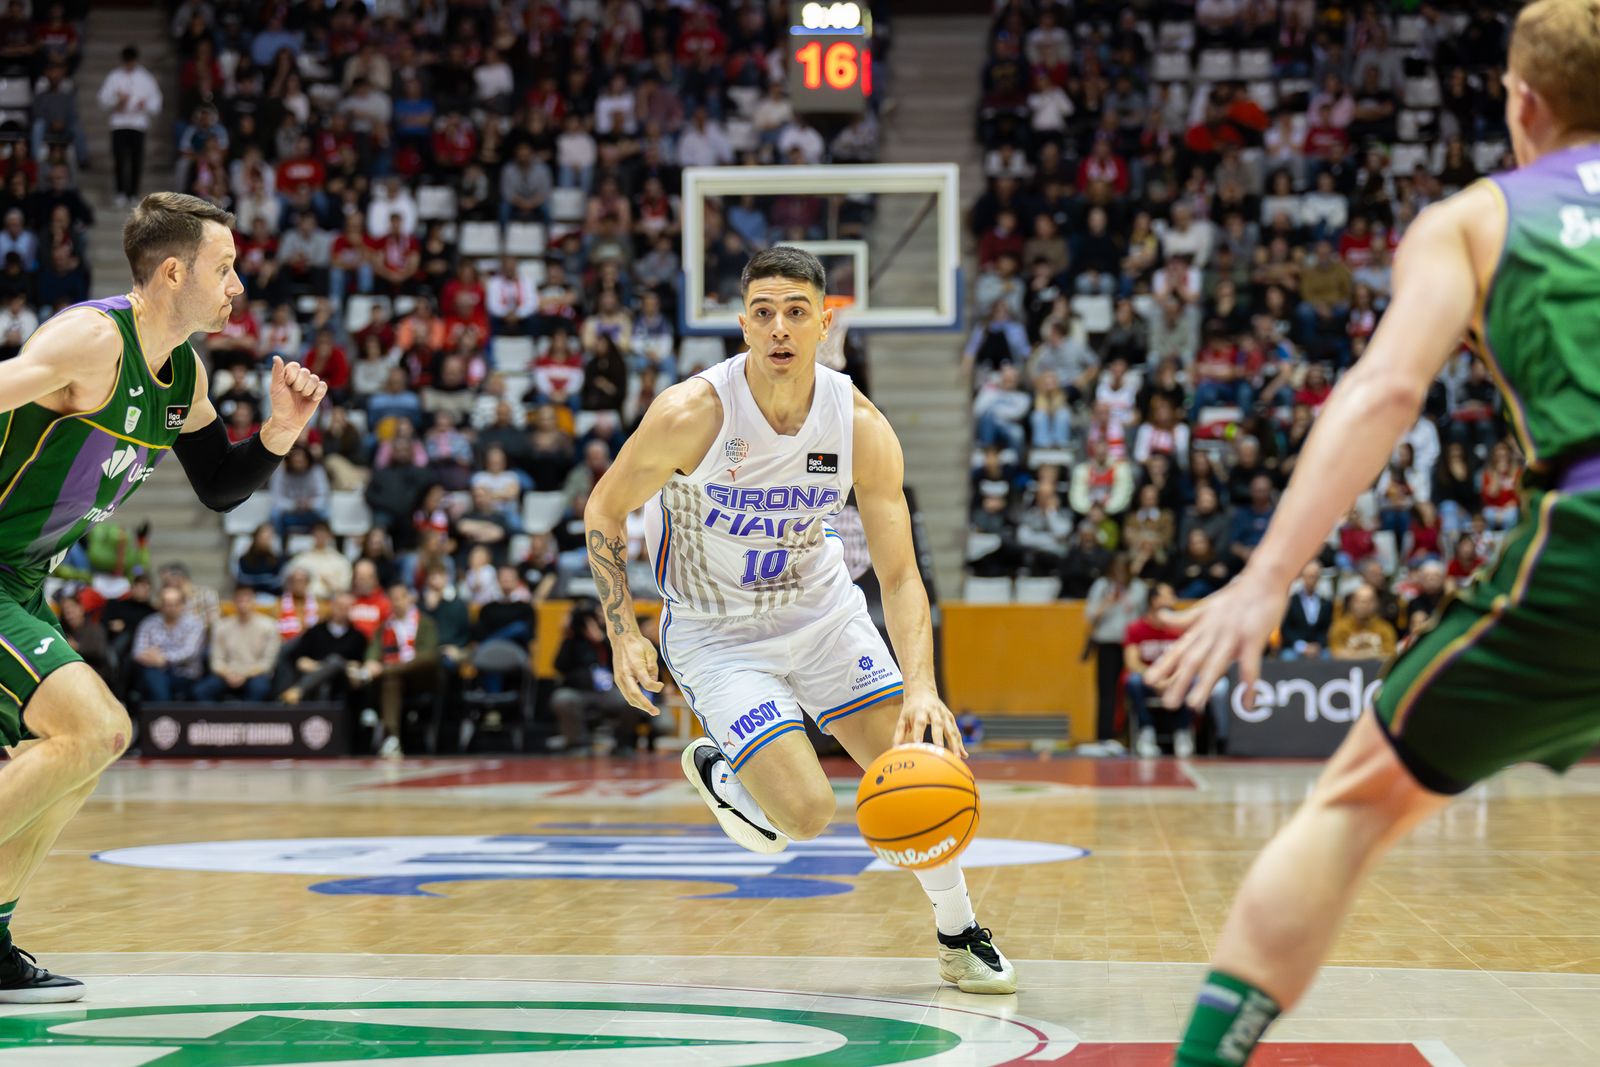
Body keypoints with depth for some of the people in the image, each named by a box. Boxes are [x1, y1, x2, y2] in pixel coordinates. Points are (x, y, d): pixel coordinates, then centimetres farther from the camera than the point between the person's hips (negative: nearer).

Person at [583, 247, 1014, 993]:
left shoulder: (861, 427, -18)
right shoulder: (691, 414, -26)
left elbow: (899, 574, -16)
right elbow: (604, 511, -9)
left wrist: (920, 688, -31)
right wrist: (622, 634, -16)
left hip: (820, 607, 4)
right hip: (714, 630, -4)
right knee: (808, 811, -17)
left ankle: (959, 936, 24)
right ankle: (717, 771, 19)